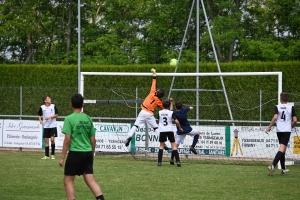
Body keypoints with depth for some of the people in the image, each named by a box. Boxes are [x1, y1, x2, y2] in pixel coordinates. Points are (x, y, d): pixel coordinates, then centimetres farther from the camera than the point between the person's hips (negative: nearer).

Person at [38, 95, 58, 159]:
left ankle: (53, 154, 1)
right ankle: (46, 155, 8)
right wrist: (40, 120, -4)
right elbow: (39, 115, 14)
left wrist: (50, 117, -13)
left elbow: (56, 115, 1)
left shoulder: (53, 106, -3)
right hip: (45, 126, 2)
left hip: (53, 126, -2)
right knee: (46, 140, 3)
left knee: (52, 139, -12)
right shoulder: (42, 107, 0)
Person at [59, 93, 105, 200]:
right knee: (90, 180, 5)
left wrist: (62, 157, -6)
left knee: (68, 180, 7)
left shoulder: (69, 119, -8)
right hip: (88, 153, 5)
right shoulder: (88, 119, 8)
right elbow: (93, 140, 11)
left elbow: (67, 140, -11)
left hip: (75, 153, -5)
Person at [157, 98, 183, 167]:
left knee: (161, 146, 12)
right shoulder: (171, 112, -4)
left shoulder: (160, 112, 2)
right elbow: (176, 121, -10)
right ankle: (178, 161, -8)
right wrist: (180, 128, 5)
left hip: (162, 131, 1)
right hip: (170, 130, -1)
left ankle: (159, 162, 3)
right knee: (174, 145, 2)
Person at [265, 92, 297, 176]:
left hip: (279, 130, 3)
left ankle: (283, 169, 23)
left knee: (282, 149, 17)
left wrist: (269, 127, -9)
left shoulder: (277, 107, 1)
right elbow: (295, 120, -4)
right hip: (287, 130, -3)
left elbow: (275, 117, -14)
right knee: (282, 149, -11)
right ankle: (273, 165, -30)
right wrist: (291, 126, 16)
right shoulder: (291, 107, 1)